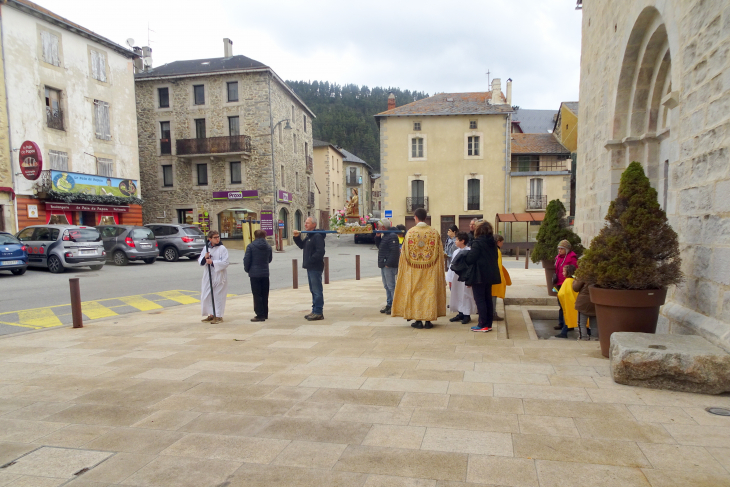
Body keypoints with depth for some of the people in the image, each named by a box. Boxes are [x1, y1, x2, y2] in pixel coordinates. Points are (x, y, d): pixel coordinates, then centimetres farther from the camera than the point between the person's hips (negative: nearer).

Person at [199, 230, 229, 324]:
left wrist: (213, 262, -21)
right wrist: (204, 258, -11)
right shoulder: (206, 248, 9)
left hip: (219, 276, -6)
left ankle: (218, 316, 7)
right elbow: (200, 261, 10)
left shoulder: (222, 249, -7)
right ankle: (212, 314, 26)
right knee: (207, 296, 11)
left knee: (218, 296, -3)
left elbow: (225, 263, -14)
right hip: (208, 276, 6)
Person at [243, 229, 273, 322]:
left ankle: (260, 315, -1)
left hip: (254, 274, -4)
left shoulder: (251, 246, -10)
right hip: (265, 273, 5)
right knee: (265, 294, 13)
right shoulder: (268, 246, 5)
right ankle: (265, 314, 19)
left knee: (257, 294, 0)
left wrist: (247, 269, 8)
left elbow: (247, 259, -8)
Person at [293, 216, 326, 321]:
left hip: (315, 268, -11)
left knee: (317, 290, -5)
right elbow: (302, 245, 24)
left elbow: (320, 252, -23)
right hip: (310, 267, 11)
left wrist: (311, 260, -20)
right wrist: (297, 237, 9)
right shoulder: (309, 236, 17)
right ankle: (315, 311, 23)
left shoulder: (317, 236, -15)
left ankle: (318, 313, 0)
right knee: (313, 290, 15)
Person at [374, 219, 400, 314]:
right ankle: (389, 304, 22)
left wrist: (388, 263, -23)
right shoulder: (384, 236, 17)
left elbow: (395, 251, -21)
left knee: (391, 286, -7)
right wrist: (377, 237, 11)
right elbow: (379, 246, 26)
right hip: (384, 265, 11)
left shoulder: (392, 236, -15)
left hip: (389, 266, -11)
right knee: (386, 286, 14)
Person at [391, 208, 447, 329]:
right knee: (429, 291, 6)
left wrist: (403, 267, 10)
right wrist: (439, 269, 10)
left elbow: (405, 253, 0)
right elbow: (439, 253, 2)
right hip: (430, 270, 1)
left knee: (415, 291, 6)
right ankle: (428, 320, 8)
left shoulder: (410, 232, -4)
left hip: (413, 270, -1)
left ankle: (418, 320, 7)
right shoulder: (434, 232, -1)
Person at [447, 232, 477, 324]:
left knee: (465, 296, 0)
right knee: (457, 296, 12)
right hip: (455, 278, 7)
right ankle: (460, 314, 23)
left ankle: (467, 315, 11)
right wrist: (450, 279, 13)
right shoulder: (456, 251, 12)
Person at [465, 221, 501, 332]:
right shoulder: (493, 243, 8)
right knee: (488, 299, 13)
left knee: (480, 299, -2)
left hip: (479, 276, -7)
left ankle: (483, 325, -1)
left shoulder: (477, 242, -15)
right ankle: (488, 324, 17)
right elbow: (496, 258, 14)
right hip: (490, 275, 8)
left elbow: (470, 259, -17)